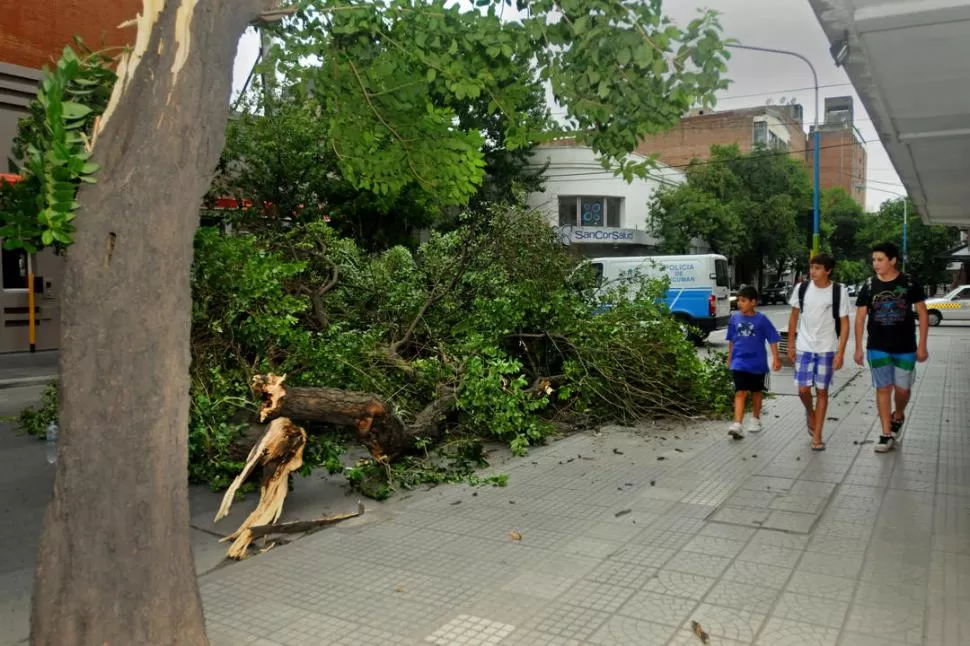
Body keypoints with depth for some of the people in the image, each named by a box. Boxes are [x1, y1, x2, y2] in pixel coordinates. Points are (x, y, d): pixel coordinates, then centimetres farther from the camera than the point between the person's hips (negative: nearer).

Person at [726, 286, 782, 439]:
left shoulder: (761, 319, -9)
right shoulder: (735, 318, -1)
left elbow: (773, 339, -4)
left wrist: (776, 358, -7)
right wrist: (729, 358, 17)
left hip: (757, 363, -1)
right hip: (739, 363, 1)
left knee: (756, 392, 16)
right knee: (740, 392, -8)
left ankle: (756, 419, 34)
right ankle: (738, 425, -13)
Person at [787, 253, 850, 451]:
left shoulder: (840, 292, -8)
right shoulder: (801, 288, -2)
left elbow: (844, 323, -5)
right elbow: (794, 317, 8)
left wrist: (840, 352, -10)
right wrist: (790, 344, 6)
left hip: (827, 349, -1)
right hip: (804, 348, 2)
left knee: (822, 391, 3)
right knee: (803, 389, -3)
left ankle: (817, 436, 11)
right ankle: (810, 413, 32)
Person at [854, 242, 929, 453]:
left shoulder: (909, 284, -5)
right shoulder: (869, 286, -2)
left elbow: (923, 313, -1)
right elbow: (860, 317, 2)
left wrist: (922, 345, -5)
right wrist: (858, 348, 0)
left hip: (905, 348, 0)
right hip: (878, 348, 1)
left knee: (902, 388, 6)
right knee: (883, 388, 2)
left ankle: (898, 416, 38)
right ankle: (887, 435, 8)